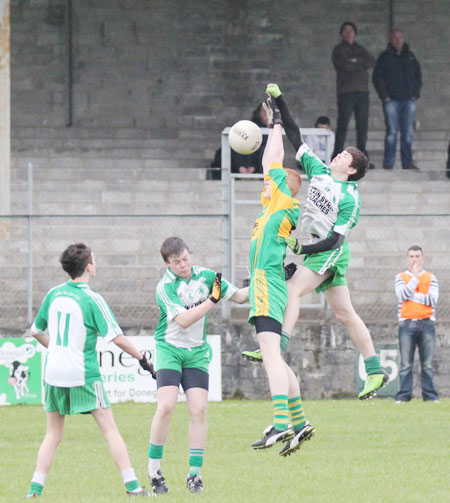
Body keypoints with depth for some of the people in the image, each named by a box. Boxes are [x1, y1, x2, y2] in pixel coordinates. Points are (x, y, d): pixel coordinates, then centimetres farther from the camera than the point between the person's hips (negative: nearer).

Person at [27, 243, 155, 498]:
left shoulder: (54, 294, 5)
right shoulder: (92, 299, -10)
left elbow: (37, 331, 16)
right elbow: (117, 337, -11)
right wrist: (142, 358, 0)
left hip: (54, 372, 5)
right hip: (84, 375, -5)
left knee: (53, 434, 13)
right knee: (110, 429, 0)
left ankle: (36, 487, 5)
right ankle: (132, 485, -5)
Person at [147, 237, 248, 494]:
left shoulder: (206, 276, 1)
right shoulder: (165, 286, -13)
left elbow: (238, 295, 10)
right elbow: (183, 320, -23)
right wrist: (212, 299, -25)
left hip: (197, 352, 4)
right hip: (170, 349, -4)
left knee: (199, 409, -7)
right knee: (166, 406, -17)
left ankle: (195, 474, 0)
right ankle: (154, 470, -4)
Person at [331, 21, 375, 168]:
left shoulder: (360, 49, 21)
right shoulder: (338, 50, 5)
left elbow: (372, 62, 4)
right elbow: (345, 65, -12)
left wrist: (356, 61, -6)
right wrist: (361, 64, 2)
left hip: (362, 91, 5)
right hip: (346, 91, -5)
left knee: (362, 125, 3)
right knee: (343, 124, -10)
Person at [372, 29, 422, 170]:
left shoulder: (410, 56, 15)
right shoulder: (385, 57, 5)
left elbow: (418, 75, 18)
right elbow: (377, 77, 2)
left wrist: (415, 93, 5)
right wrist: (384, 95, -7)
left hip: (409, 100, 3)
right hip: (391, 100, -3)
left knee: (408, 132, 1)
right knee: (392, 132, -8)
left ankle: (407, 162, 4)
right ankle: (388, 163, -6)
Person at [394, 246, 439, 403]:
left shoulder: (430, 278, 11)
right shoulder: (401, 278, 11)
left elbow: (433, 299, -4)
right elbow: (403, 295, -8)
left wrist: (412, 295, -6)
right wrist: (415, 277, -4)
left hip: (426, 323, 0)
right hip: (407, 324, 0)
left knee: (427, 364, -2)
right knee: (406, 364, -5)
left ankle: (430, 394, -1)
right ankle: (403, 395, -6)